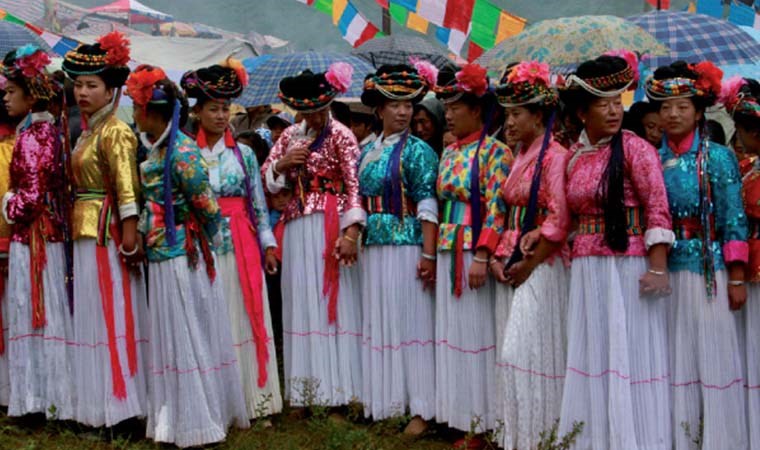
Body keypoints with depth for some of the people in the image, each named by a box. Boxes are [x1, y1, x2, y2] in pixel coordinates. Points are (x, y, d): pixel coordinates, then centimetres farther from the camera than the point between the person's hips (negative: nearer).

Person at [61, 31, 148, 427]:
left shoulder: (115, 132, -12)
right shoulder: (87, 132, 14)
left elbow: (128, 191, -18)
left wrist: (129, 241, -22)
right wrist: (75, 229, 10)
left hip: (106, 233, -9)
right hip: (85, 233, 9)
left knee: (111, 312, -3)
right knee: (93, 313, 13)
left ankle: (118, 400, 5)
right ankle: (100, 400, 21)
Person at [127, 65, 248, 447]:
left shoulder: (181, 152, -18)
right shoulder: (156, 149, 8)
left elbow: (208, 207, -16)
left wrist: (199, 241, -1)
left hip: (181, 257, -9)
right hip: (163, 256, 9)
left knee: (188, 338, 1)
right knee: (172, 338, 14)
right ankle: (177, 419, 25)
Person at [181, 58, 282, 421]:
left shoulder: (244, 153, 7)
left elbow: (259, 203, 8)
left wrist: (268, 245, 4)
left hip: (240, 245, 1)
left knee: (243, 319, 3)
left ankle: (251, 398, 11)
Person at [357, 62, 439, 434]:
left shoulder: (417, 151, -5)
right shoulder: (367, 151, 12)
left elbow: (428, 207, -11)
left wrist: (428, 255, -17)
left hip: (407, 248, -6)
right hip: (374, 249, 6)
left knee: (411, 322, -2)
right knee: (378, 324, 11)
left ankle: (420, 407, 4)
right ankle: (382, 400, 22)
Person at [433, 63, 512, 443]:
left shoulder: (493, 151, -8)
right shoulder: (449, 154, 15)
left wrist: (481, 256, -21)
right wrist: (434, 254, 14)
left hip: (475, 252, -7)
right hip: (447, 253, 7)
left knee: (476, 333, -3)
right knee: (452, 332, 10)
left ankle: (483, 419, 6)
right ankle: (460, 414, 18)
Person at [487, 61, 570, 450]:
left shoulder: (554, 156, -11)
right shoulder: (517, 157, 14)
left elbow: (558, 220, -18)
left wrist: (529, 265, -13)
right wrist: (497, 257, 5)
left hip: (540, 267, -8)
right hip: (510, 267, 8)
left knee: (522, 353, -9)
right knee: (511, 353, 10)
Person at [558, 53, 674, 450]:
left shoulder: (634, 148, -7)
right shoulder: (573, 155, 9)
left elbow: (657, 209, -12)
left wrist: (657, 269, -17)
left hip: (629, 267, -5)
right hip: (586, 270, 6)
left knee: (629, 356, -2)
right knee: (591, 356, 10)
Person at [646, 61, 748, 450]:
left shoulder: (717, 157, -2)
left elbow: (734, 221, -4)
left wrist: (737, 279, -8)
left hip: (706, 271, -3)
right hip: (664, 272, 3)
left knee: (711, 356, 0)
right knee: (673, 359, 9)